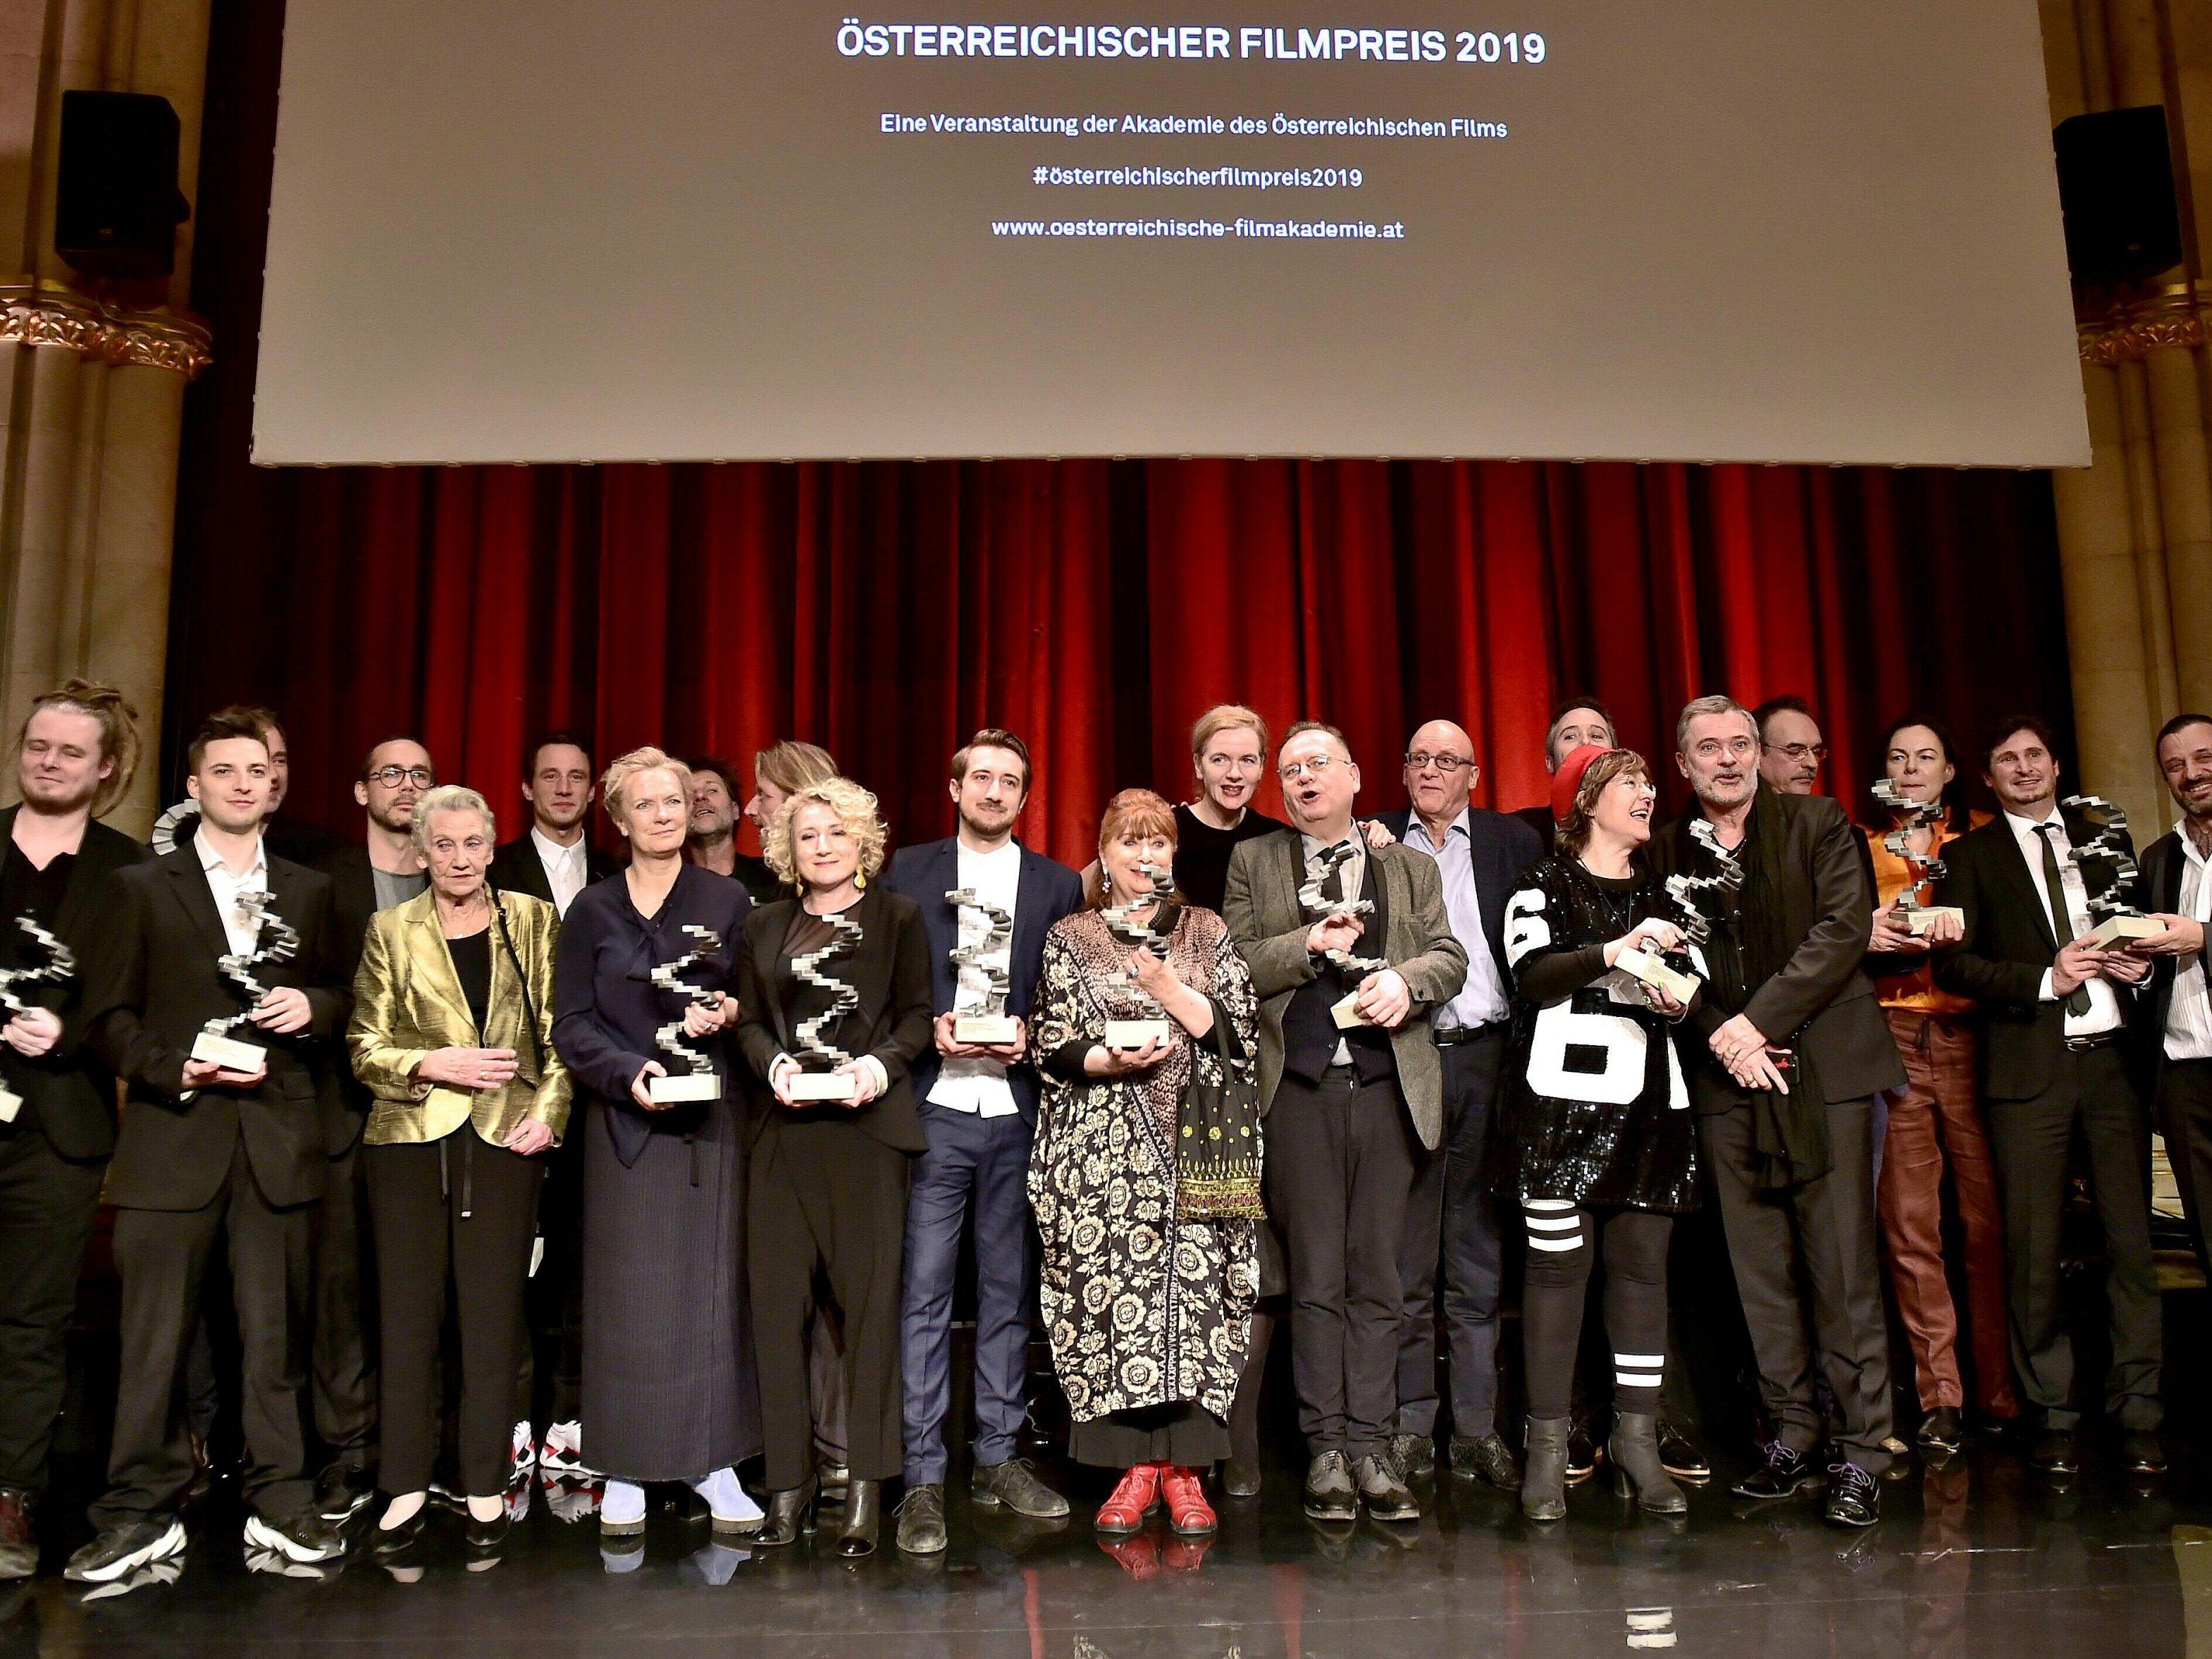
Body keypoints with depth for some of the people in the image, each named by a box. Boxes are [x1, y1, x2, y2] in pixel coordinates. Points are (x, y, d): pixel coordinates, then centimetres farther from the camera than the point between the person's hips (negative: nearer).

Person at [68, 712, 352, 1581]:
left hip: (279, 1139, 2)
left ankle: (279, 1503, 16)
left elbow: (340, 997, 16)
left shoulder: (309, 891, 14)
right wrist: (176, 1070, -13)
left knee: (276, 1330, 6)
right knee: (154, 1335, 2)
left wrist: (314, 1006, -6)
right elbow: (107, 1015, 2)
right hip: (172, 1133, -1)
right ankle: (140, 1514, 14)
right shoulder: (141, 887, 7)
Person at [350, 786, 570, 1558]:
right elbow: (366, 1048, 5)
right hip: (411, 1138, 0)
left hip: (503, 1139, 0)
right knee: (408, 1312, 4)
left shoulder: (533, 921, 7)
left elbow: (559, 1032, 7)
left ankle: (486, 1487, 14)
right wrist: (435, 1064, -12)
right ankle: (406, 1485, 16)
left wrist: (549, 1110, -6)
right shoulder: (391, 931, 7)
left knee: (493, 1314, 3)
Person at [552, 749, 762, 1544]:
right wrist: (628, 1071, -15)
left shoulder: (727, 900, 7)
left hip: (710, 1117, 1)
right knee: (628, 1292, 1)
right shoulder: (594, 909, 6)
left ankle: (715, 1461, 11)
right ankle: (625, 1467, 11)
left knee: (712, 1285, 2)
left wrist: (726, 1012, -12)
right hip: (624, 1116, 0)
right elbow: (571, 1023, 1)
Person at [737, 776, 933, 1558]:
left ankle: (866, 1486, 8)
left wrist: (881, 1064, -15)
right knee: (778, 1301, 2)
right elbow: (749, 1021, 14)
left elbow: (917, 1015, 3)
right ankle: (790, 1480, 13)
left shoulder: (898, 916, 6)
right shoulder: (765, 926, 15)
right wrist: (774, 1064, -6)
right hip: (786, 1131, 3)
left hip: (868, 1125, -3)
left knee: (870, 1300, 0)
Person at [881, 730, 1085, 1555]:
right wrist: (930, 1029, -9)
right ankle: (923, 1477, 4)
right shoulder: (908, 871, 8)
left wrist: (1028, 1036, -8)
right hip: (934, 1108, -2)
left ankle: (999, 1456, 21)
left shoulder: (1057, 885, 11)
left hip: (1017, 1111, 2)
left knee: (1008, 1290, 9)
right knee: (924, 1290, -3)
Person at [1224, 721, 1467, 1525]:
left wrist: (1405, 978, -10)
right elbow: (1235, 965, 3)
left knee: (1378, 1277, 2)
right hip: (1299, 1084, -1)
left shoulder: (1409, 867, 18)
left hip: (1388, 1086, 2)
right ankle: (1326, 1450, 7)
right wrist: (1309, 945, -11)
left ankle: (1370, 1447, 8)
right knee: (1316, 1277, 0)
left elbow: (1450, 958, 10)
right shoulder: (1253, 863, 12)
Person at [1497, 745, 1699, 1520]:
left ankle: (1636, 1435, 10)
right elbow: (1530, 973, -11)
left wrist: (1678, 999, 7)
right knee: (1558, 1261, -6)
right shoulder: (1546, 882, 3)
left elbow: (1682, 985, 29)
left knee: (1644, 1260, 1)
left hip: (1646, 1098, 6)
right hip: (1564, 1093, -5)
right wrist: (1613, 952, -21)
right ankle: (1547, 1446, 1)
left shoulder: (1657, 892, 23)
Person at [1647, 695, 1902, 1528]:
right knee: (1759, 1266, 5)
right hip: (1725, 1080, 2)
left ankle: (1862, 1450, 4)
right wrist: (1721, 1036, -9)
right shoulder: (1665, 850, 11)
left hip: (1824, 1064, -2)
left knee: (1844, 1264, -3)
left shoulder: (1817, 825, 6)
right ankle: (1792, 1431, 15)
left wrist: (1761, 1020, -13)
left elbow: (1846, 928, -6)